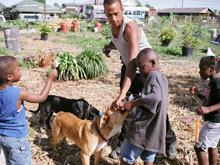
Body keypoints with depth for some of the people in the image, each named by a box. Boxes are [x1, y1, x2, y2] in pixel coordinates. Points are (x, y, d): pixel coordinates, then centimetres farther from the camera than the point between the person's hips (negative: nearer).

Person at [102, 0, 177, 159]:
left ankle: (170, 140, 31)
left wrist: (122, 93, -55)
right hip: (128, 69, 7)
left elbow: (133, 61, -46)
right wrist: (109, 46, -2)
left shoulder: (130, 27, -33)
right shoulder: (114, 25, -8)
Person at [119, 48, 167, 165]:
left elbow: (155, 97, -33)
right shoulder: (163, 79, 12)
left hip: (142, 130, -9)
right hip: (154, 132, 9)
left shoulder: (153, 75, -16)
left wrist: (133, 103, -26)